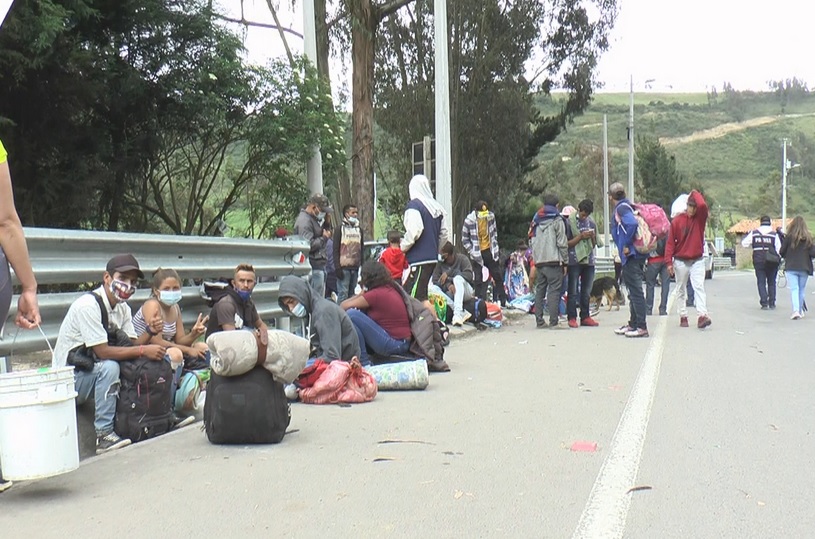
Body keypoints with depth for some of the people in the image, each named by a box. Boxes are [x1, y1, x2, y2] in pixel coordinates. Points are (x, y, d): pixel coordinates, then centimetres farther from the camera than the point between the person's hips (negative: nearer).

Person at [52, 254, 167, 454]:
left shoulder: (123, 309, 6)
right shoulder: (88, 305, -21)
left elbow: (131, 344, -2)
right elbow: (102, 351, -26)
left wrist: (150, 333, -20)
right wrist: (143, 350, -28)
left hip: (94, 373, 8)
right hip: (69, 379, -8)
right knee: (109, 367, -33)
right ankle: (104, 434, -28)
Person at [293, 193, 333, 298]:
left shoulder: (313, 219, 20)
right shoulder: (304, 221, -14)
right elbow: (309, 245, -23)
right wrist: (324, 238, -10)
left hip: (319, 265, 10)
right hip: (314, 267, -10)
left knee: (320, 298, 13)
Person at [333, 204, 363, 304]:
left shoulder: (359, 229, 16)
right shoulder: (340, 228, -1)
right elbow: (335, 250, -5)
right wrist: (337, 267, -12)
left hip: (355, 267, 6)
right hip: (344, 267, -6)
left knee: (352, 293, 10)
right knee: (343, 293, -8)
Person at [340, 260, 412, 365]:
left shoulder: (377, 294, -15)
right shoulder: (390, 289, 11)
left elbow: (343, 306, -8)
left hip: (394, 344, -10)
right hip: (402, 342, 10)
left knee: (351, 314, -15)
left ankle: (365, 362, -9)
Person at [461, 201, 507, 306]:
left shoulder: (491, 216, -4)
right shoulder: (469, 220, -15)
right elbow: (465, 239, -6)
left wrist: (495, 248, 7)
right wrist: (473, 252, -11)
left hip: (490, 251, 4)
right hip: (478, 254, -4)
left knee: (497, 277, 12)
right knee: (479, 280, -1)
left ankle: (503, 302, 25)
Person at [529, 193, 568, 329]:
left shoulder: (536, 220, 17)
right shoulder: (557, 220, -2)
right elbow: (562, 243, -6)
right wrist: (565, 262, 0)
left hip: (538, 261, 6)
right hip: (553, 260, -6)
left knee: (540, 290, 11)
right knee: (554, 290, -7)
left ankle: (539, 320, 11)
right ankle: (553, 322, -12)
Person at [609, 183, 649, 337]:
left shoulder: (621, 208, -11)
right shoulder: (627, 206, 17)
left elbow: (632, 223, -28)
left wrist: (627, 245, -20)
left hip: (631, 255, -10)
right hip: (637, 254, 10)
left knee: (635, 290, -9)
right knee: (634, 291, 15)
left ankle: (641, 327, -8)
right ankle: (632, 324, 23)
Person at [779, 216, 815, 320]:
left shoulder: (789, 236, -8)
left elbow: (781, 252, -4)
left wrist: (786, 256, 17)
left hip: (791, 267, -2)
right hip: (804, 268, 2)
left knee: (794, 289, -4)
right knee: (802, 289, 15)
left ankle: (796, 311, -20)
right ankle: (800, 311, 23)